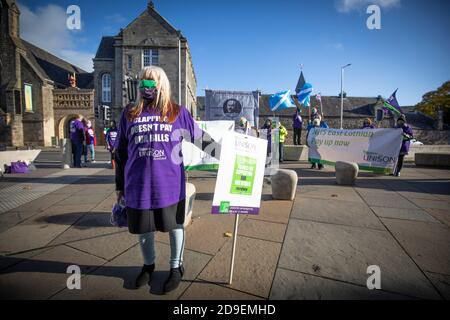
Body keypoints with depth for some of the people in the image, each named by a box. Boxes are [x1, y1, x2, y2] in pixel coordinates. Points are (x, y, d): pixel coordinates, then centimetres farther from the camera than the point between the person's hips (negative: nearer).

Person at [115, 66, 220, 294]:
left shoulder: (178, 112, 0)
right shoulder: (129, 113, 7)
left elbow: (200, 137, 6)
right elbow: (121, 152, 11)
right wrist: (119, 185, 13)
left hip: (170, 185, -2)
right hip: (138, 186, 3)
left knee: (175, 226, 11)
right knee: (144, 228, 17)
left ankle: (176, 267, 36)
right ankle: (148, 265, 44)